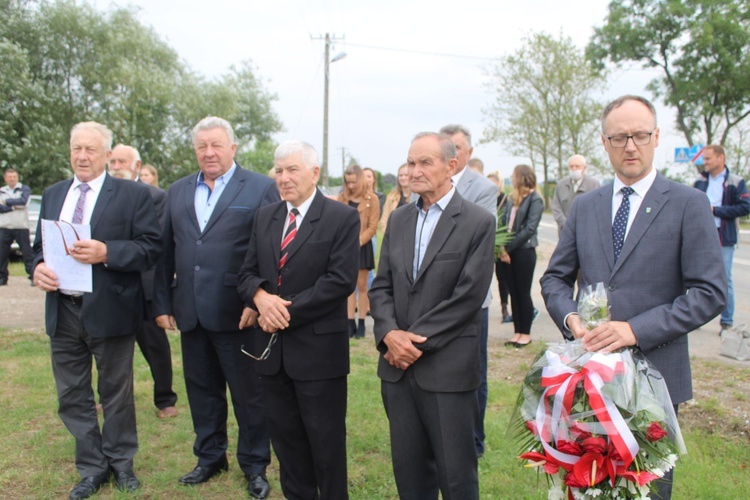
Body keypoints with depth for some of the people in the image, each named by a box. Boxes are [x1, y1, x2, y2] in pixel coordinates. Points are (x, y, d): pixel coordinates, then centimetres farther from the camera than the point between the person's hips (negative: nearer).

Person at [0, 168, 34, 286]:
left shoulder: (24, 189, 5)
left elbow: (23, 201, -14)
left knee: (27, 253, -3)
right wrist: (14, 207, -11)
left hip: (21, 227, -3)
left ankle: (33, 276, 0)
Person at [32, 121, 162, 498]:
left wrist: (106, 253, -26)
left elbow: (151, 247, -12)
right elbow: (39, 245, 14)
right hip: (62, 311, 5)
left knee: (116, 393, 11)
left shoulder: (133, 195, -5)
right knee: (72, 396, 13)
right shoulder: (52, 195, 12)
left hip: (110, 311, -5)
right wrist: (38, 266, -8)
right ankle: (92, 468, 30)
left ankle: (120, 463, 31)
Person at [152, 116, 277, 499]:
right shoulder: (178, 191, 12)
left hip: (237, 313, -5)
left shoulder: (260, 189, -4)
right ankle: (210, 457, 35)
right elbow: (166, 252, 12)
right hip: (190, 313, 5)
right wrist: (162, 303, 9)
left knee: (249, 393, 8)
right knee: (202, 389, 17)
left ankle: (255, 465, 25)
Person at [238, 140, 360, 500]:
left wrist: (289, 312, -17)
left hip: (318, 348, -5)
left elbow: (341, 280, -16)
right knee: (284, 435, 17)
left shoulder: (342, 218, -7)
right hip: (272, 346, 6)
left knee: (325, 440, 8)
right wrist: (260, 296, -13)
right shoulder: (264, 217, 11)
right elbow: (247, 272, 9)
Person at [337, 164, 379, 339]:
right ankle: (351, 323, 8)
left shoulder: (371, 199, -3)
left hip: (363, 246, -3)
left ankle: (361, 323, 11)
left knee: (361, 285, 4)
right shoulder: (342, 198, 7)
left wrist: (358, 242, -16)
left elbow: (372, 227, -6)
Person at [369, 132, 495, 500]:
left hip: (447, 367, -5)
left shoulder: (478, 222, -6)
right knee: (408, 469, 16)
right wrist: (390, 333, -9)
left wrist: (417, 341, -13)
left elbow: (468, 296, -13)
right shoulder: (398, 219, 11)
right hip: (398, 364, 5)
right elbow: (381, 286, 9)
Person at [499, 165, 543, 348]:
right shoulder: (512, 198, 12)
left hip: (524, 252, -6)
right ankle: (517, 332, 18)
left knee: (523, 293, 2)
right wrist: (502, 247, -5)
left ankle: (526, 333, 14)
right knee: (513, 293, 9)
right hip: (508, 252, 6)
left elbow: (530, 228, -15)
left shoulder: (535, 199, -7)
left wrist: (509, 246, -15)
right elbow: (505, 222, 8)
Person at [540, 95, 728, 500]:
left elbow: (710, 292, -10)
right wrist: (569, 317, -9)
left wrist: (637, 329, -19)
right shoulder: (584, 207, 7)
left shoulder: (688, 204, -4)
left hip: (655, 371, -3)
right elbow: (555, 277, 11)